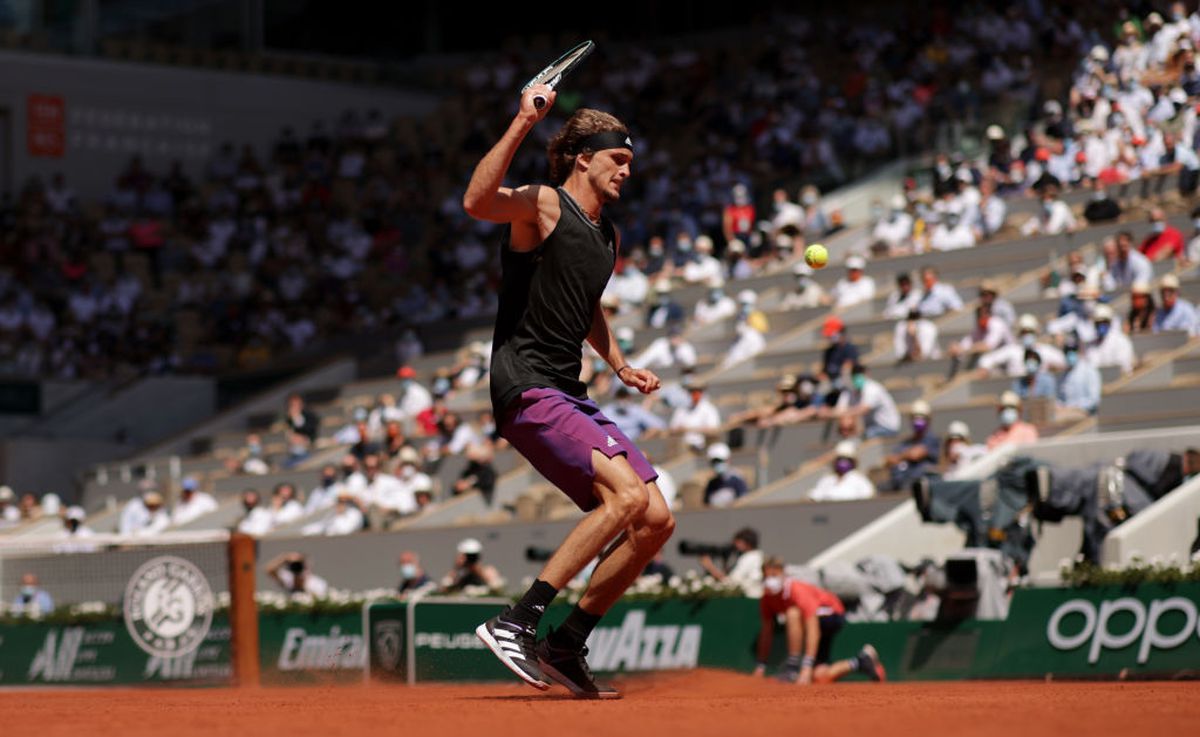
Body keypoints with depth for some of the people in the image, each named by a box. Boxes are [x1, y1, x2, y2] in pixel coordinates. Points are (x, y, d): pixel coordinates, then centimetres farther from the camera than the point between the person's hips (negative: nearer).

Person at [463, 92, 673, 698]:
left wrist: (620, 365, 22)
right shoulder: (542, 205, -7)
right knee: (627, 494, -25)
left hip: (571, 397, 9)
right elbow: (476, 202, -30)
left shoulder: (608, 237, 19)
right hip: (527, 391, -9)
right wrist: (521, 125, -35)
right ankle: (514, 624, -23)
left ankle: (565, 647, 10)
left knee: (656, 521, 4)